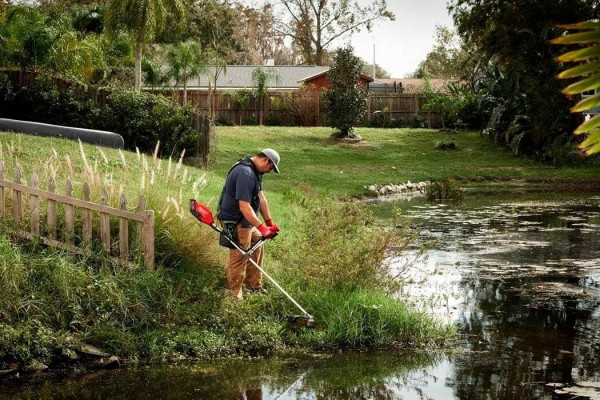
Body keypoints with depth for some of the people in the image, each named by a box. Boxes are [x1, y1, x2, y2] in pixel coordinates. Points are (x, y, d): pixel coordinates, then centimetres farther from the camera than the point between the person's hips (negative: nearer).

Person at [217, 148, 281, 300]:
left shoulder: (254, 171, 6)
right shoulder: (245, 174, -28)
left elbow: (261, 197, 9)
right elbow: (244, 207, -32)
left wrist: (269, 222, 7)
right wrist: (261, 227, -33)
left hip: (246, 220, 11)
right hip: (235, 223, -11)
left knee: (257, 246, 21)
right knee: (239, 258, -3)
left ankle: (254, 286, 33)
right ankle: (235, 296, 8)